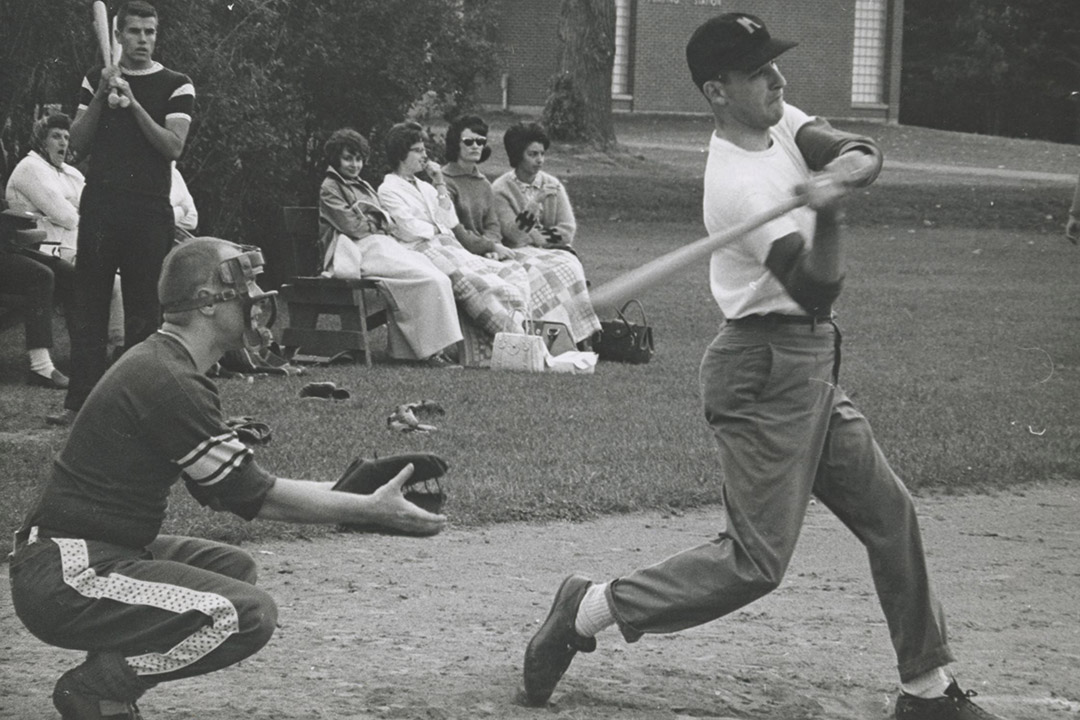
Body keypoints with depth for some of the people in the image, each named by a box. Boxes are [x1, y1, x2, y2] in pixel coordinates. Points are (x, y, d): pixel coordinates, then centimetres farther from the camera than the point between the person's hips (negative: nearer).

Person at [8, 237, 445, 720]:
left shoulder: (156, 362, 14)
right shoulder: (168, 382, -18)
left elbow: (225, 489, 17)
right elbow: (255, 497, -13)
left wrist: (345, 492, 14)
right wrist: (369, 509, -7)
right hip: (65, 579, -10)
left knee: (233, 568, 20)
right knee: (249, 614, -17)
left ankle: (110, 669, 9)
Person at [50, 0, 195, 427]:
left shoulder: (175, 86, 5)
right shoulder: (96, 79, 14)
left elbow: (173, 146, -7)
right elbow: (78, 144, 9)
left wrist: (133, 103, -15)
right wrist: (101, 97, -5)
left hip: (149, 211, -2)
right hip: (99, 206, 2)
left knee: (144, 308, -2)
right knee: (88, 304, -1)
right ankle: (81, 400, 0)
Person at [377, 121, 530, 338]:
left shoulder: (425, 187, 28)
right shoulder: (388, 190, 5)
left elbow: (451, 222, 14)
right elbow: (409, 230, -7)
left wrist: (440, 185, 11)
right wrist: (439, 229, 8)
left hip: (451, 247, 8)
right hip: (423, 251, -8)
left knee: (511, 271, -16)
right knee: (471, 282, -37)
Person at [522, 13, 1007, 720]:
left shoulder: (780, 121, 6)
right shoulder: (739, 182, -21)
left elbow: (866, 155, -7)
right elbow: (816, 288, -25)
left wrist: (843, 171, -28)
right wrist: (827, 216, -41)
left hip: (811, 367, 9)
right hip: (766, 373, -9)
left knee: (891, 514, 12)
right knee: (756, 561, -11)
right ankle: (590, 610, -3)